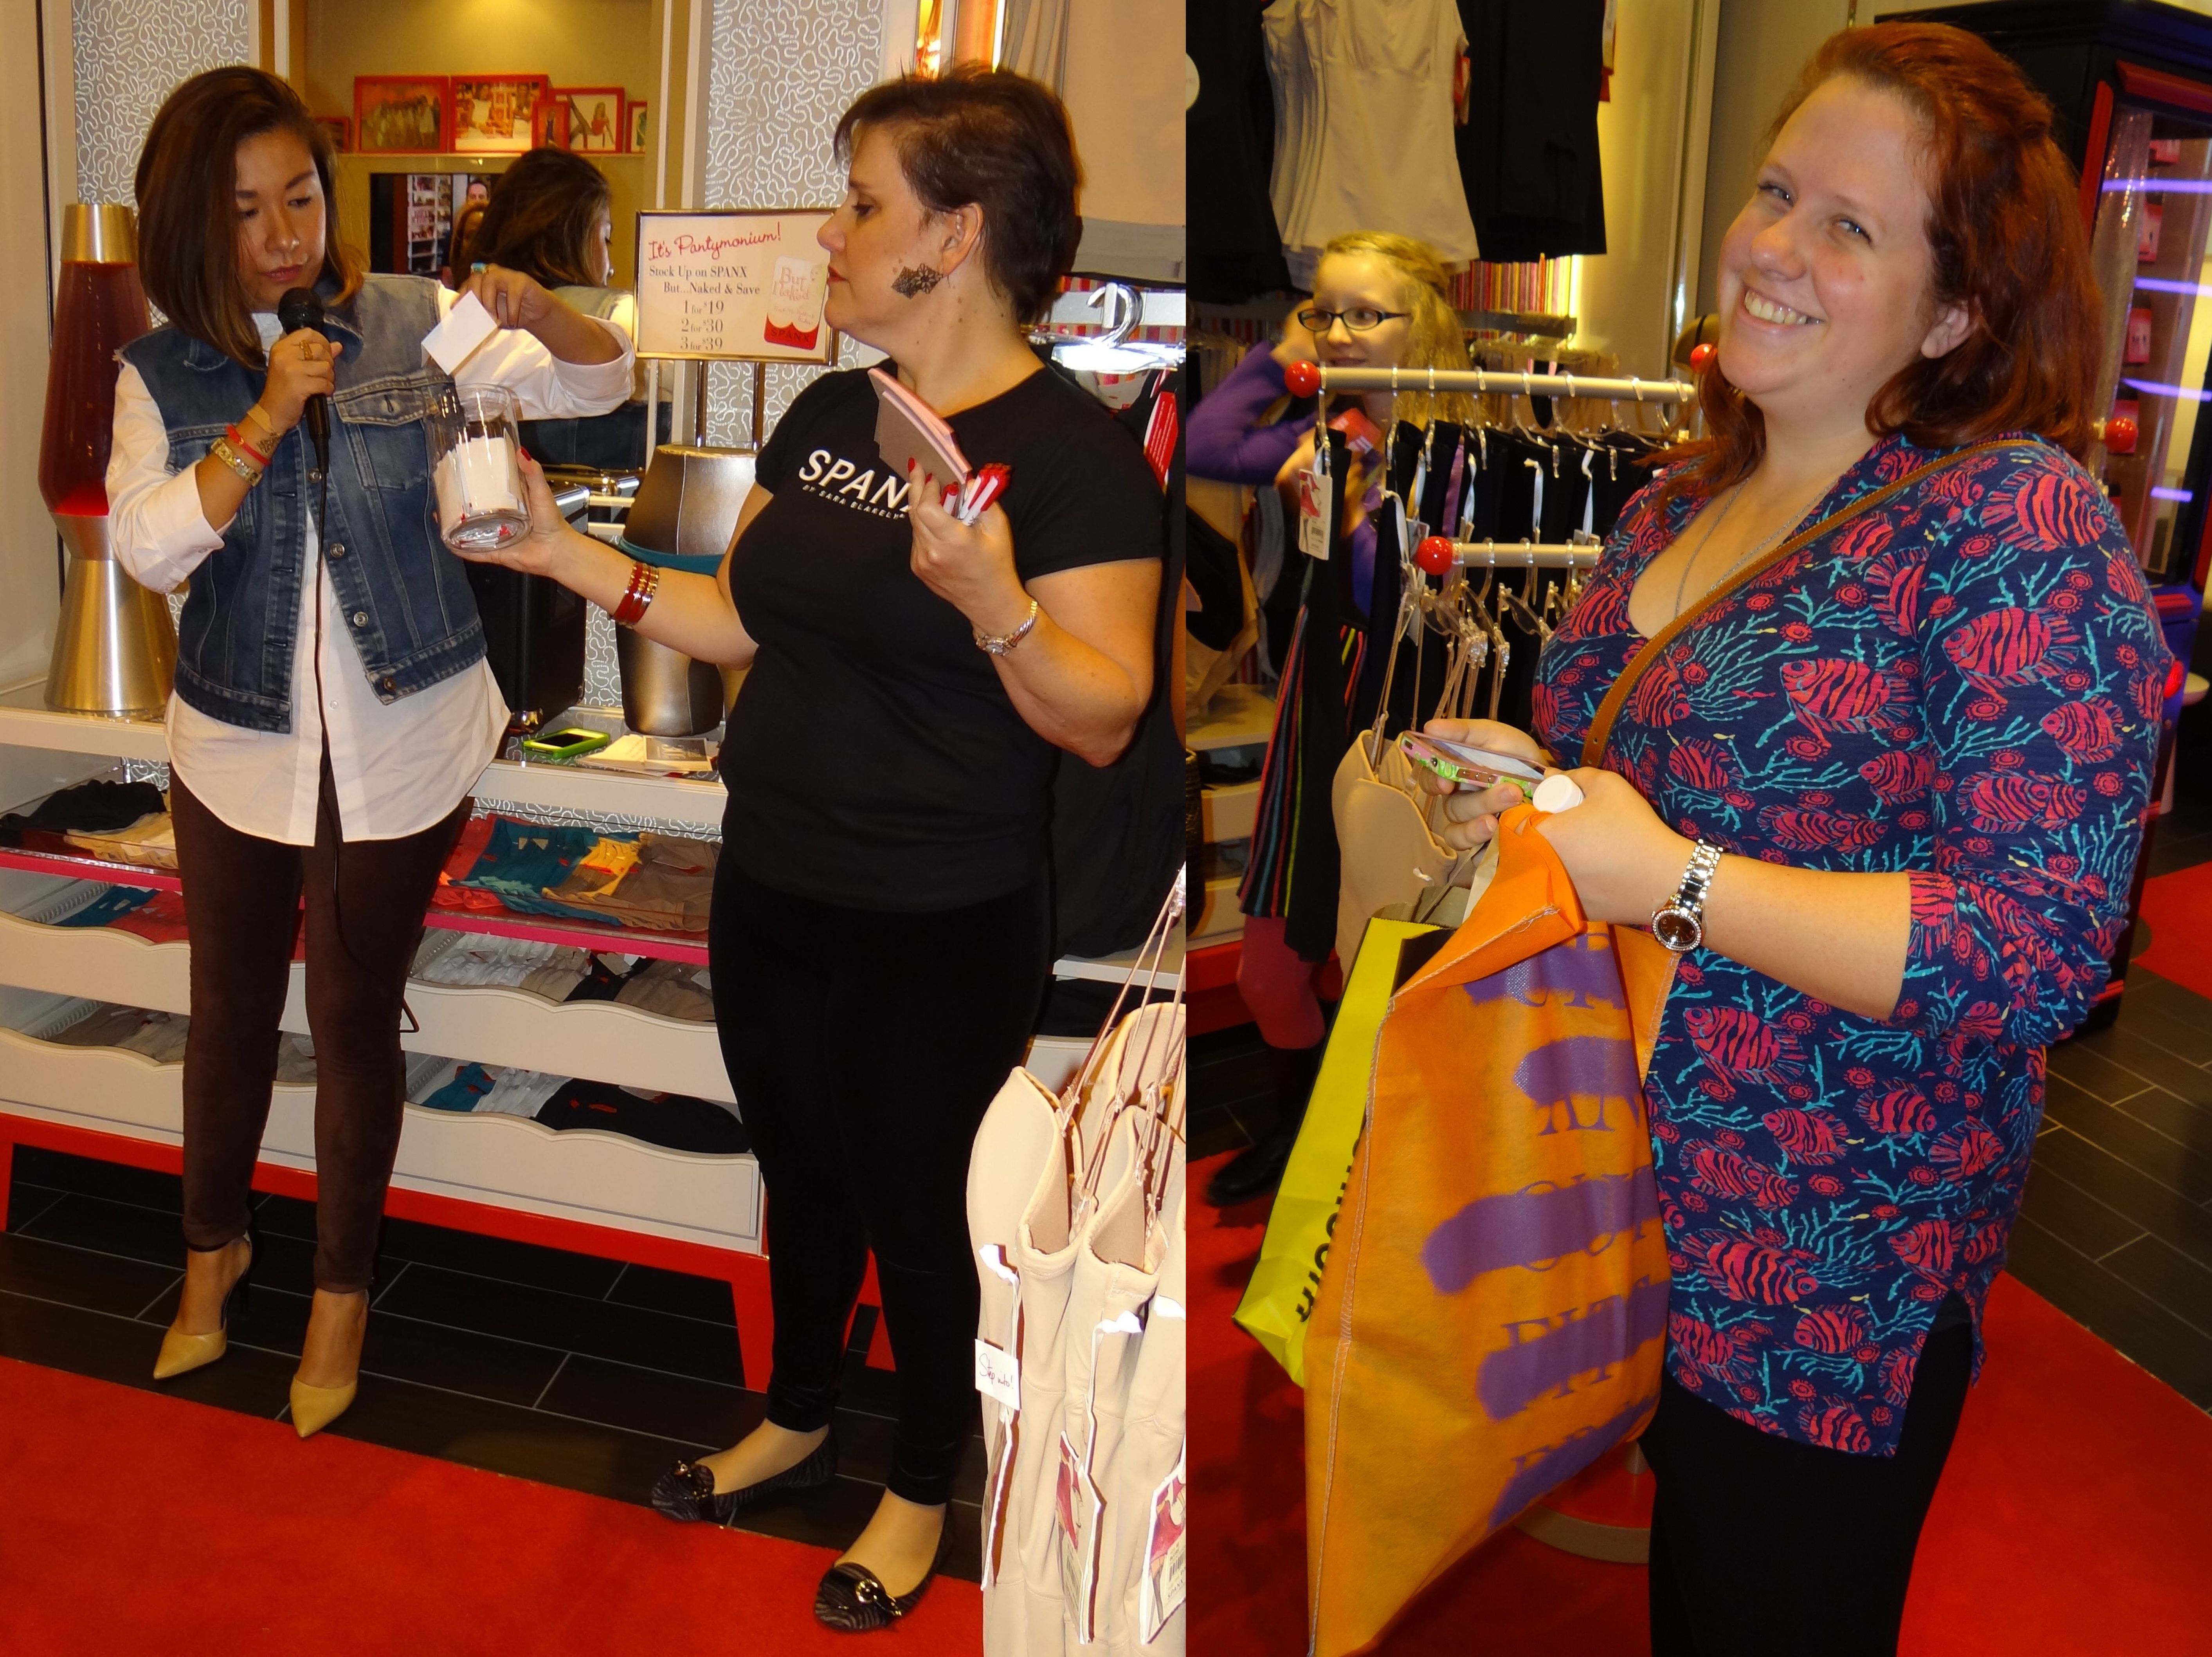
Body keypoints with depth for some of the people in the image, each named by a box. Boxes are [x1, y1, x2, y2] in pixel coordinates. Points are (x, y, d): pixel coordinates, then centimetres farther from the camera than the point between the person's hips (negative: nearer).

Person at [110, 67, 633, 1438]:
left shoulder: (406, 323, -4)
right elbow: (149, 549, -13)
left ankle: (344, 1288, 29)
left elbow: (600, 386, -6)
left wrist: (539, 313, -28)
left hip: (400, 747, -2)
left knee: (358, 1017, 9)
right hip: (240, 746, 2)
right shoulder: (164, 374, -1)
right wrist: (266, 418, -23)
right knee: (231, 1009, 17)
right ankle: (216, 1245, 42)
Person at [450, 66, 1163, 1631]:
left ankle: (922, 1490, 37)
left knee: (918, 1210, 12)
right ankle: (797, 1424, 49)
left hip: (942, 932, -6)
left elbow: (1105, 720, -20)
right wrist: (567, 551, 3)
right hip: (772, 897, 7)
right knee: (801, 1175, 23)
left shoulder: (1076, 454, -17)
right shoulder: (828, 415, 6)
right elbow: (743, 620, 11)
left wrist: (992, 604, -36)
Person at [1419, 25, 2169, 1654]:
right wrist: (1519, 779, -1)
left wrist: (1673, 877, -27)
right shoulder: (1677, 507, 5)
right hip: (1612, 1206, 7)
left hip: (1822, 1278, -6)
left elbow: (2042, 951, -23)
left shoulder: (2019, 521, -17)